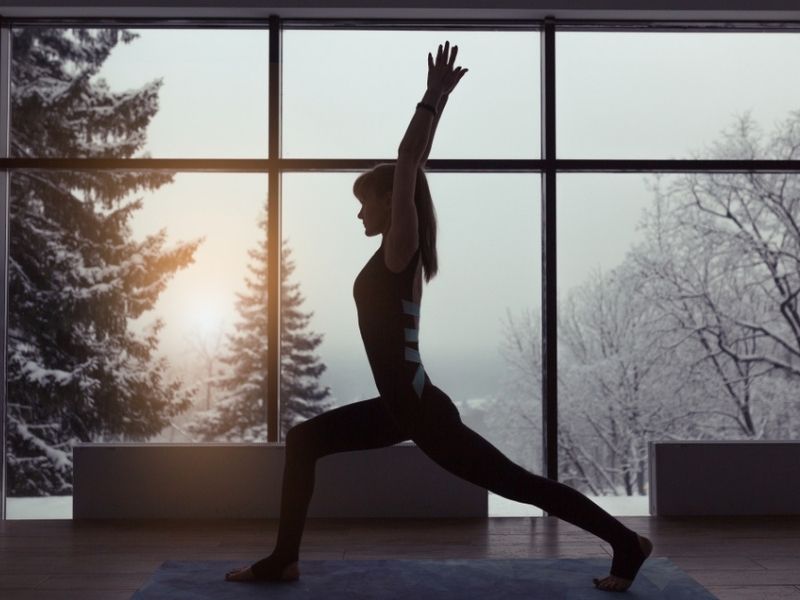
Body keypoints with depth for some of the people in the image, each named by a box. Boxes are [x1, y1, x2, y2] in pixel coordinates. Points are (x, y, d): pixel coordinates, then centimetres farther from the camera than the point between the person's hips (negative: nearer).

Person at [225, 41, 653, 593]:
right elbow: (412, 168, 14)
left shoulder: (401, 250, -11)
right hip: (403, 405, 9)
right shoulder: (398, 253, 11)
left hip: (421, 408, -9)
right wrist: (436, 101, 18)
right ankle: (283, 560, 15)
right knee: (304, 440, 11)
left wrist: (433, 99, -17)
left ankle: (626, 544, 10)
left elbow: (407, 165, -18)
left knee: (517, 482, -1)